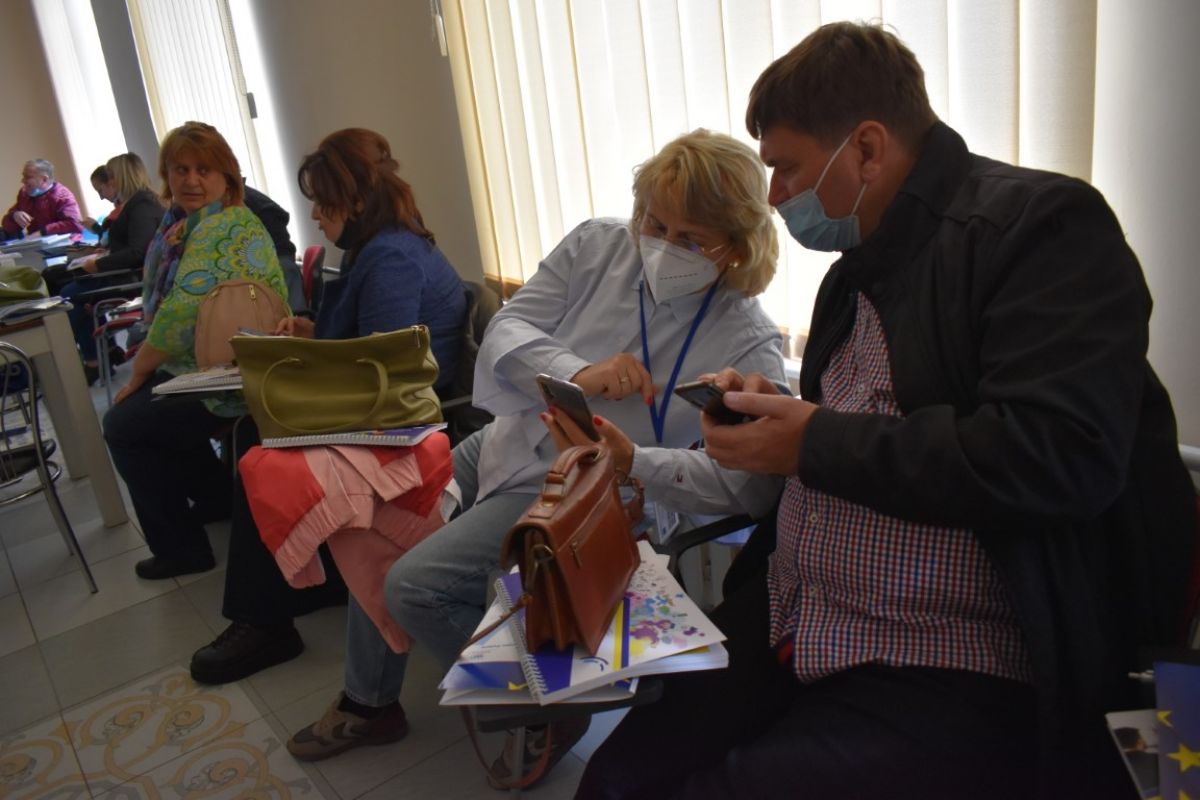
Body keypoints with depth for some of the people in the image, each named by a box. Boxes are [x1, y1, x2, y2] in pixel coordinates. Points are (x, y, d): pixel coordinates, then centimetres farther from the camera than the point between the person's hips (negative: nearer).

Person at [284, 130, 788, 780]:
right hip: (505, 443, 7)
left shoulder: (749, 345, -17)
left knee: (415, 586, -18)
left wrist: (629, 462, -38)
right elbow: (505, 332, -10)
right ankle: (368, 703, 33)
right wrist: (578, 375, -30)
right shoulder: (596, 246, -7)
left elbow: (750, 481, -26)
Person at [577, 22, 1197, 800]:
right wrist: (773, 407, 5)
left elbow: (1059, 459, -24)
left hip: (951, 676, -7)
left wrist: (815, 442, -17)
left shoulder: (1040, 224, -12)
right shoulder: (862, 265, 14)